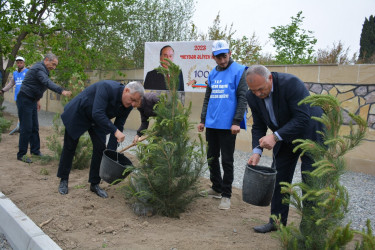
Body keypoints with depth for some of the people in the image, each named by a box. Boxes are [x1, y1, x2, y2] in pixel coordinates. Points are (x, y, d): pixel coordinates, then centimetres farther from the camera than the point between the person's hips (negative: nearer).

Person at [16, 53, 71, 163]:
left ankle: (35, 150, 21)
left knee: (35, 127, 12)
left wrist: (37, 99, 21)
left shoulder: (43, 70, 13)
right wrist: (62, 91, -48)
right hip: (25, 100, -10)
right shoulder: (38, 68, -18)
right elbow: (47, 83, -36)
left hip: (32, 101, 10)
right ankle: (21, 154, 3)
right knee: (26, 128, -6)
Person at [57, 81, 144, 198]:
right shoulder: (107, 87, -38)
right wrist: (115, 131, -48)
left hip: (97, 121, 5)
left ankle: (94, 184, 12)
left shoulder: (128, 105, -17)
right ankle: (63, 180, 24)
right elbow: (97, 113, -44)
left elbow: (118, 126, -10)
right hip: (77, 114, -5)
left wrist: (111, 150, -13)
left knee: (100, 148, -4)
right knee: (69, 147, 5)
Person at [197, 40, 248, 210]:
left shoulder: (239, 71, -5)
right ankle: (216, 188, 31)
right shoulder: (213, 74, 13)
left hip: (228, 125, -6)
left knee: (226, 160, 1)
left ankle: (226, 195, 14)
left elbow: (242, 98, -10)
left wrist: (237, 122, -17)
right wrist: (203, 120, 14)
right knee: (212, 158, 14)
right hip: (211, 125, 6)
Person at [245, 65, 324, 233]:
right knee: (279, 178, 8)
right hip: (284, 137, 6)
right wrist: (257, 151, -19)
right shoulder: (252, 96, -12)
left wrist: (276, 137, -37)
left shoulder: (290, 83, -31)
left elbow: (302, 118, -32)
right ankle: (277, 221, 21)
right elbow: (258, 126, -5)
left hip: (309, 133, -5)